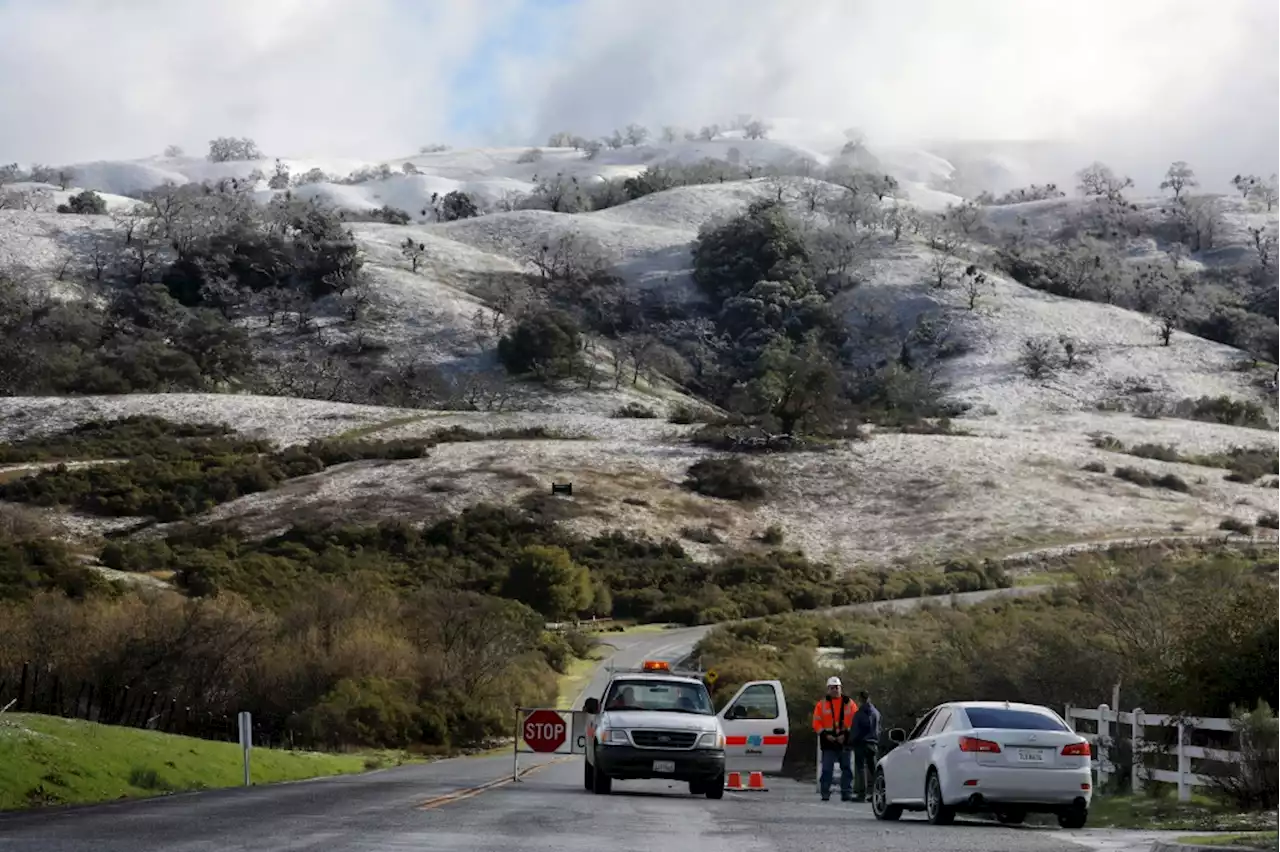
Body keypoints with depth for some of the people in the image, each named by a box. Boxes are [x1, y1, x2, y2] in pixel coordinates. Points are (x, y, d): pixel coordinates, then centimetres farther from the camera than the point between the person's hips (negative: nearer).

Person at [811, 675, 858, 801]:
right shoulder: (822, 704, 7)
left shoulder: (849, 703, 6)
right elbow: (816, 723, 4)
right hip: (828, 742, -1)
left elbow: (855, 722, 3)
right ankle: (825, 794, 0)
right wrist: (825, 735, -10)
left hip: (845, 742, 1)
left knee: (847, 768, 2)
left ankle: (847, 793, 7)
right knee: (827, 769, -3)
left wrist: (846, 734, -9)